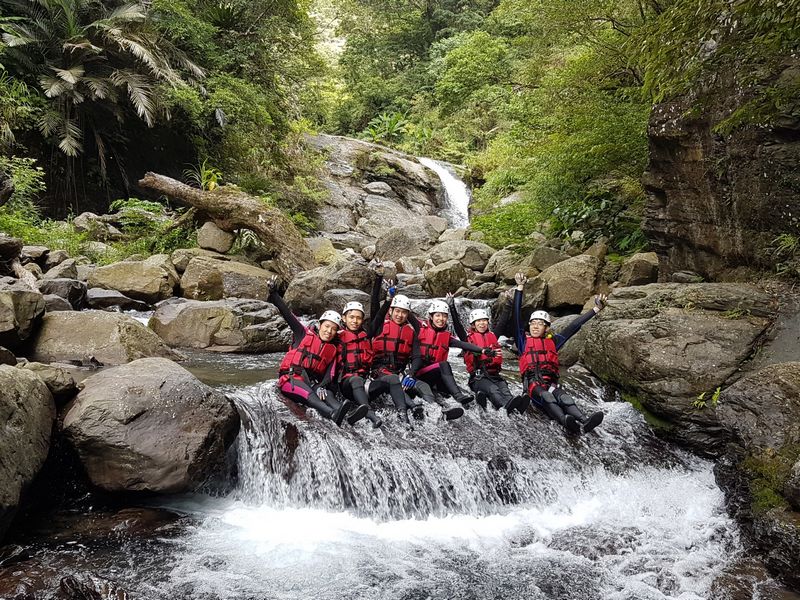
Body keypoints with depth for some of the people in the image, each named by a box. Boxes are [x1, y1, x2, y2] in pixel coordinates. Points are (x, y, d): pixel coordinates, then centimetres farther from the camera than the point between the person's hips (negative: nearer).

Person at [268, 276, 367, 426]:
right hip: (291, 378, -4)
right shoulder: (305, 334, 8)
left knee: (327, 394, -29)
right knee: (308, 392, -35)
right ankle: (334, 414, -65)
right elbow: (287, 314, 2)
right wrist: (274, 293, -5)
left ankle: (347, 414, -60)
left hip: (313, 383, 4)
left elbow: (330, 373, 3)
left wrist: (322, 386, -18)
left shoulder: (333, 349, 16)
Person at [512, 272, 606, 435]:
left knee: (563, 397, -31)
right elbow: (517, 316, 10)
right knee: (546, 397, -36)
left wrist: (596, 309, 21)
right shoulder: (524, 340, 19)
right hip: (532, 382, -2)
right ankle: (566, 422, -63)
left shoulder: (552, 341, 25)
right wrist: (520, 287, 4)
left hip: (551, 382, 2)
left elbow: (574, 326, 23)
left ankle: (583, 422, -59)